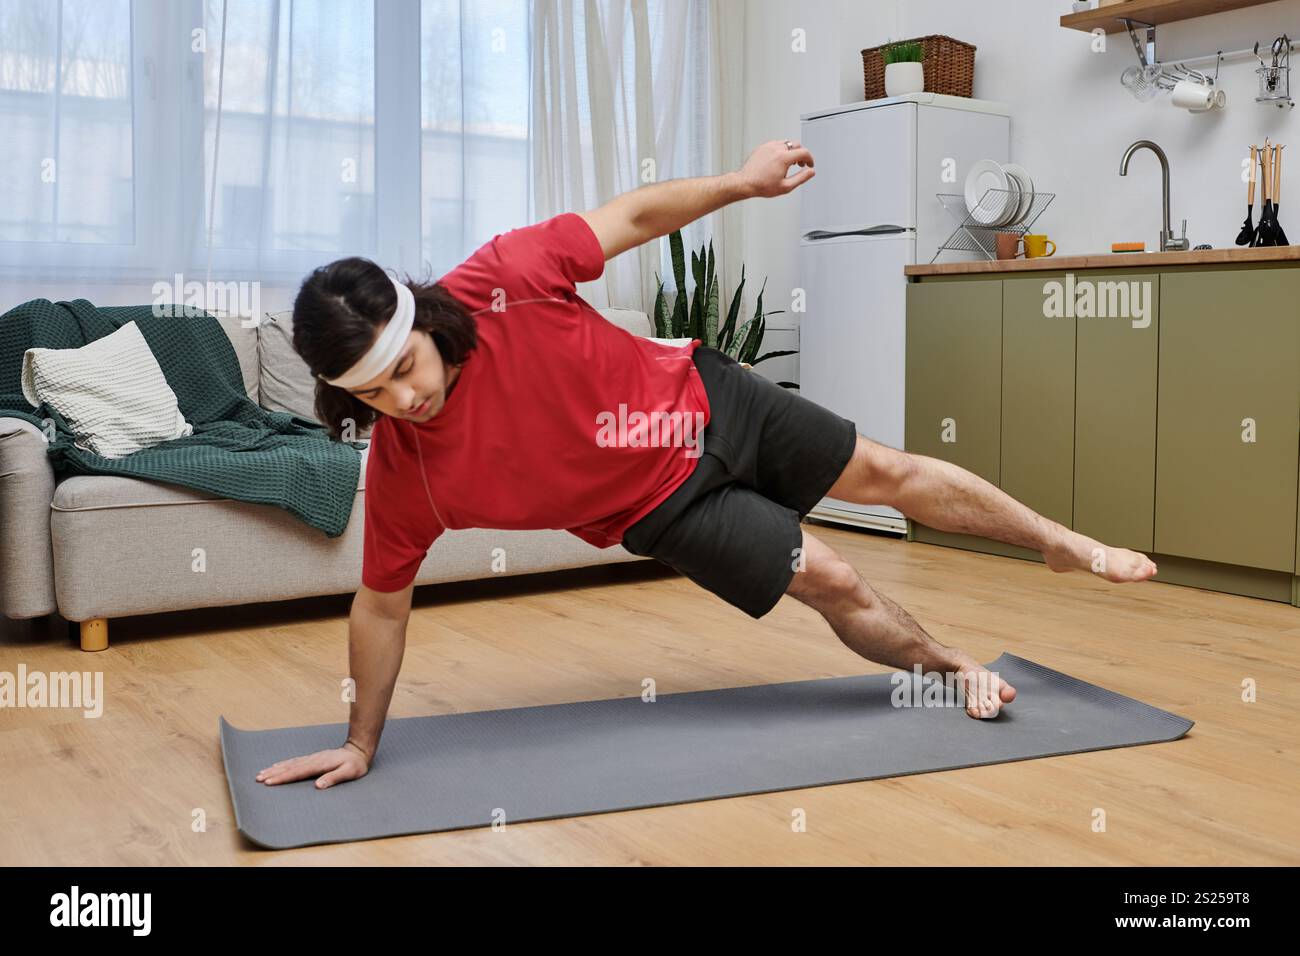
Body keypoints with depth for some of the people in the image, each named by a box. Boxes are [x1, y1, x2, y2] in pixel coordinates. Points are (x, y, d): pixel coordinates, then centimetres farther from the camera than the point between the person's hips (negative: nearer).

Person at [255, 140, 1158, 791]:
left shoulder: (499, 280, -29)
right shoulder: (402, 472, -25)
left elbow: (632, 215, -13)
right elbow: (382, 606, -12)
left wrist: (741, 181, -12)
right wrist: (361, 745, -6)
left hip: (700, 396, 1)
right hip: (659, 502, -1)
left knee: (890, 473, 9)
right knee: (834, 582, 0)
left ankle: (1068, 546, 35)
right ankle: (953, 664, 34)